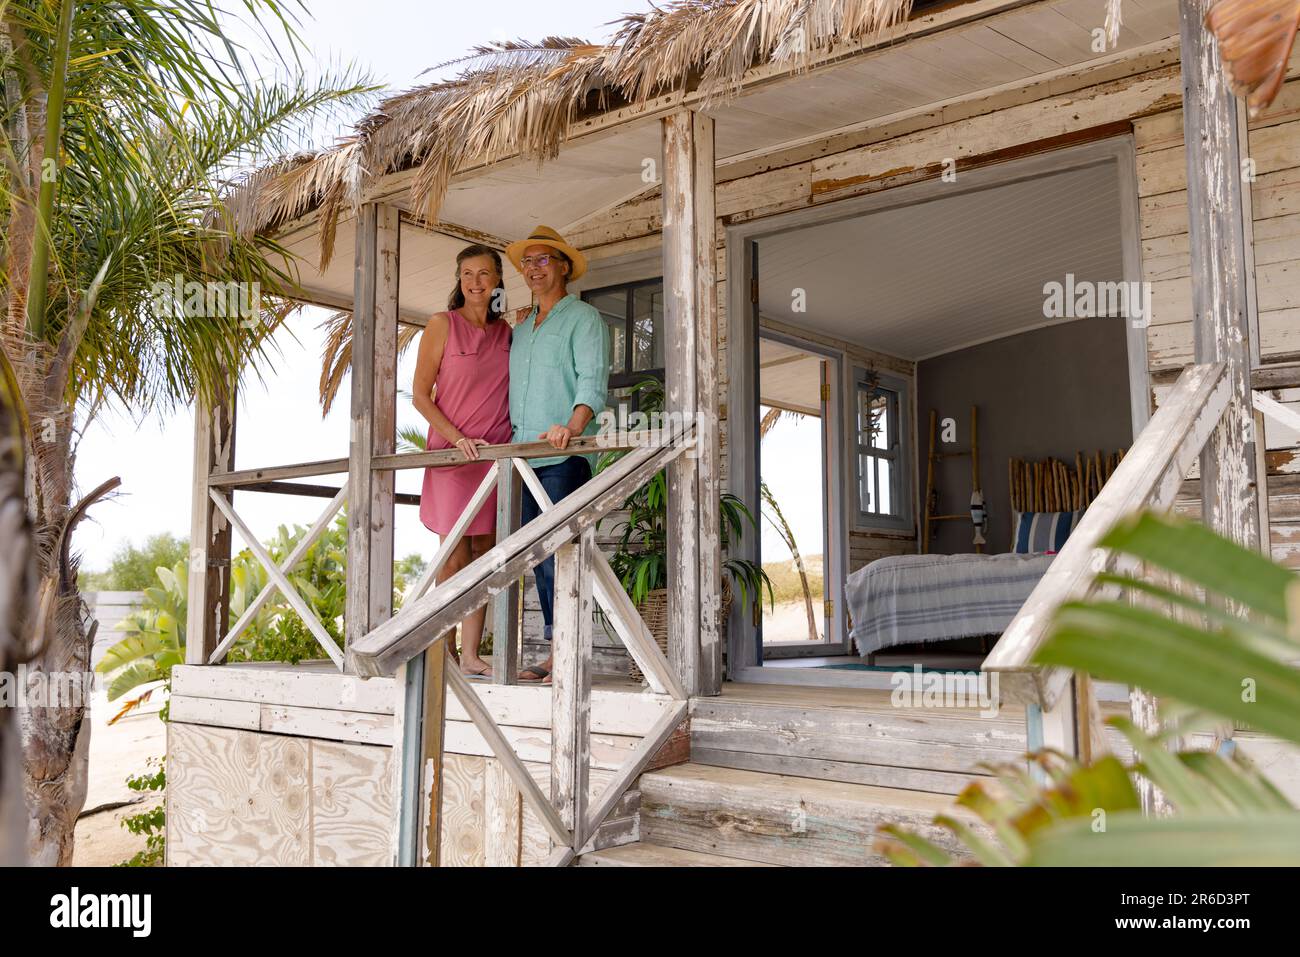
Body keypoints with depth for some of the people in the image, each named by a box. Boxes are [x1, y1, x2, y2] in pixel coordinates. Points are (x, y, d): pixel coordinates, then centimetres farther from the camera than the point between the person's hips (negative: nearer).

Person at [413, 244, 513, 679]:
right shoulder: (442, 325, 1)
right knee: (455, 556, -4)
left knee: (483, 556, 4)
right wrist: (457, 437, -14)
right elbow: (420, 395, -3)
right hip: (452, 454, -4)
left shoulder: (506, 331, 13)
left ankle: (471, 656, 9)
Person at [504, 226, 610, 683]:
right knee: (538, 558, 6)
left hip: (564, 458, -7)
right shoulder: (521, 328, 24)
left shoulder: (583, 318, 1)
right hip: (525, 457, 7)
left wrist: (573, 425, -31)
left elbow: (592, 380, -14)